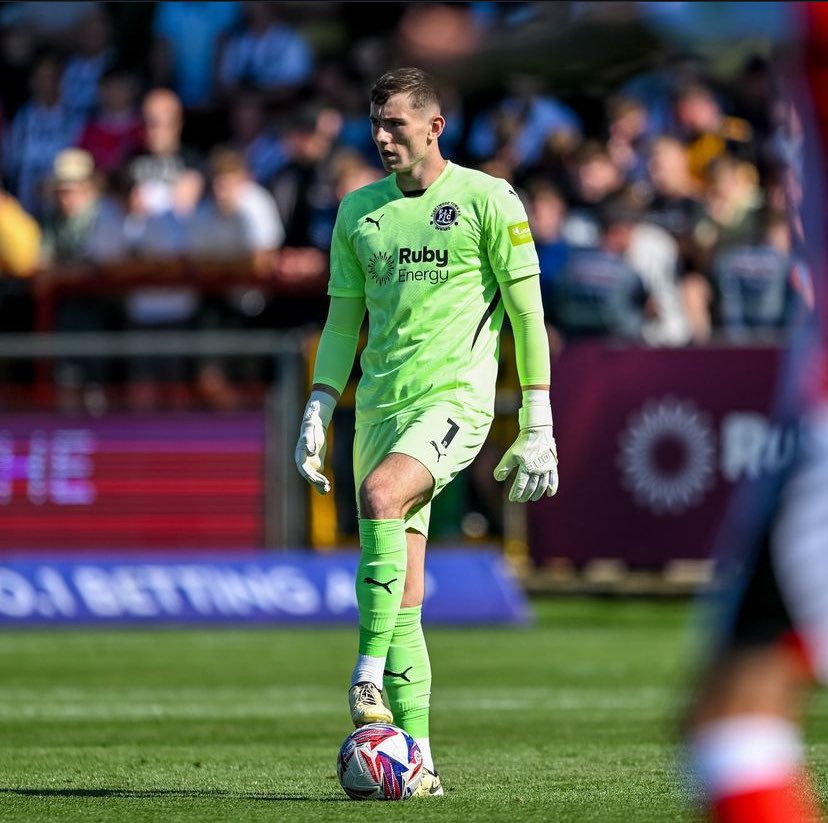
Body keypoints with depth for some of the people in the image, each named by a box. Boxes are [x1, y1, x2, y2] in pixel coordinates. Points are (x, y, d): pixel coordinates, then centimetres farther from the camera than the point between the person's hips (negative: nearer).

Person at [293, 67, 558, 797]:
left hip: (456, 397, -5)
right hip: (380, 405, 5)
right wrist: (316, 415, 9)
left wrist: (538, 427, -4)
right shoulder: (359, 211, 13)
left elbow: (527, 313, 0)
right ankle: (417, 760, 4)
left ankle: (370, 675, -28)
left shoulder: (488, 200, -1)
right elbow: (343, 320, 18)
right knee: (402, 595, 2)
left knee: (381, 496, -33)